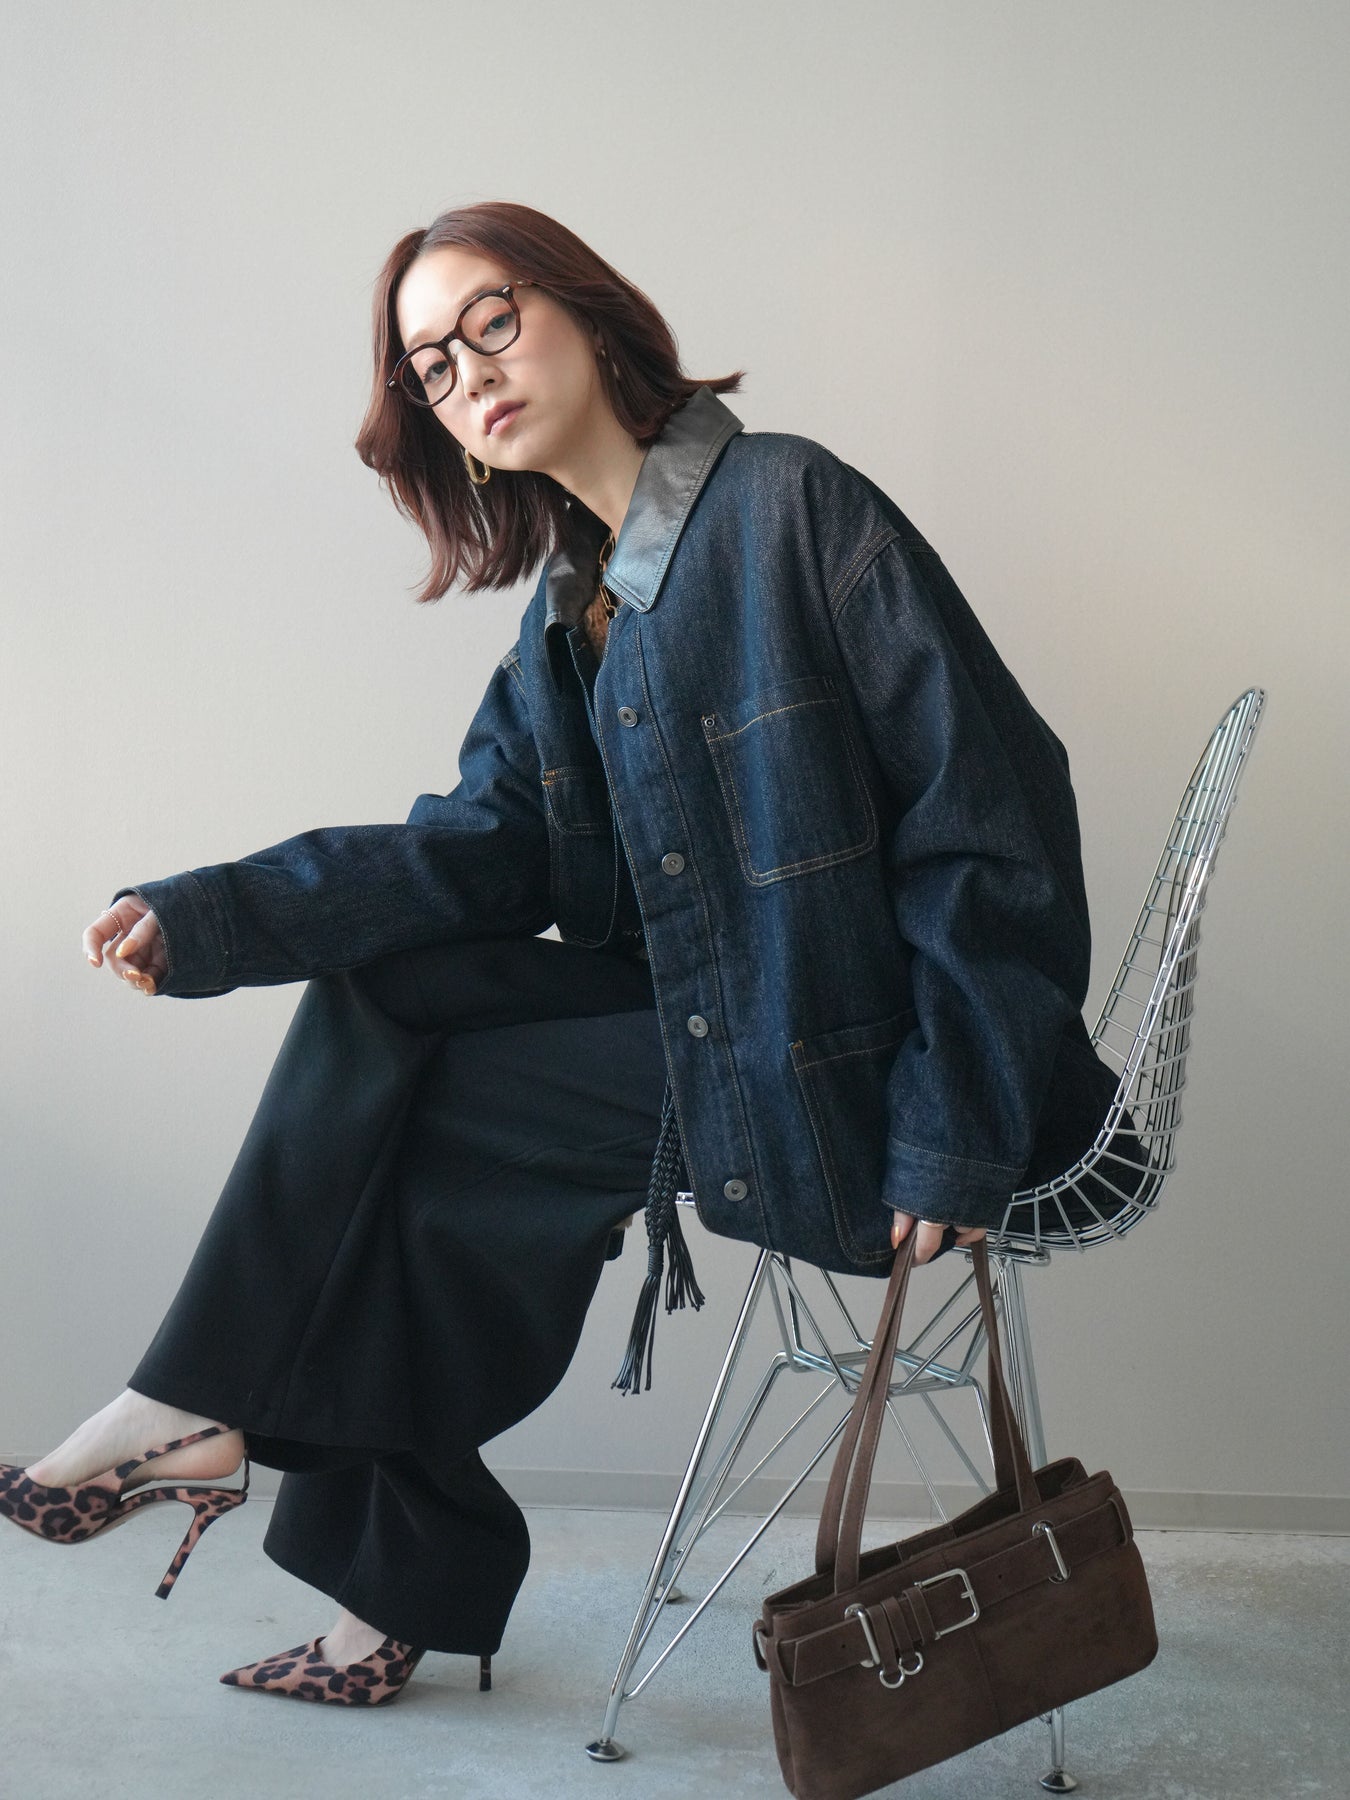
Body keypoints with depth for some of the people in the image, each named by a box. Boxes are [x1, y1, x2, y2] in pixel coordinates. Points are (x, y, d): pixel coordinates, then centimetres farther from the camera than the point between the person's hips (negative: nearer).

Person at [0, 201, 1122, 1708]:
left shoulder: (790, 504, -12)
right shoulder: (569, 602, 12)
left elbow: (989, 807, -16)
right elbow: (487, 844, 1)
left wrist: (952, 1127, -19)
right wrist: (209, 919, -11)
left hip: (838, 1065, -7)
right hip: (700, 1015, 8)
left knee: (394, 1116, -13)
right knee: (375, 989, -5)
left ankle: (205, 1408, 14)